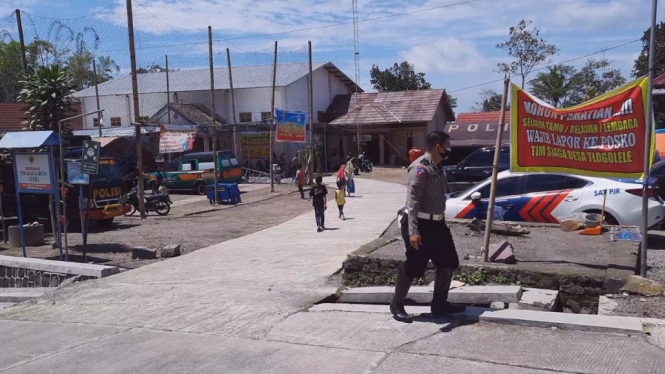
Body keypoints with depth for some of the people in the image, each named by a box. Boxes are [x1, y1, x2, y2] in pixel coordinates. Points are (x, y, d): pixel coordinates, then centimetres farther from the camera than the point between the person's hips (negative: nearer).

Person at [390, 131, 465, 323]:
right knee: (413, 266, -1)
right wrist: (412, 231, -31)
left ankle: (439, 304, 26)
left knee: (448, 262, 13)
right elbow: (412, 200, -25)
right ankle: (396, 304, 17)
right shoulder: (420, 168, -18)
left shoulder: (437, 167, 11)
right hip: (421, 224, -9)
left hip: (436, 223, 10)